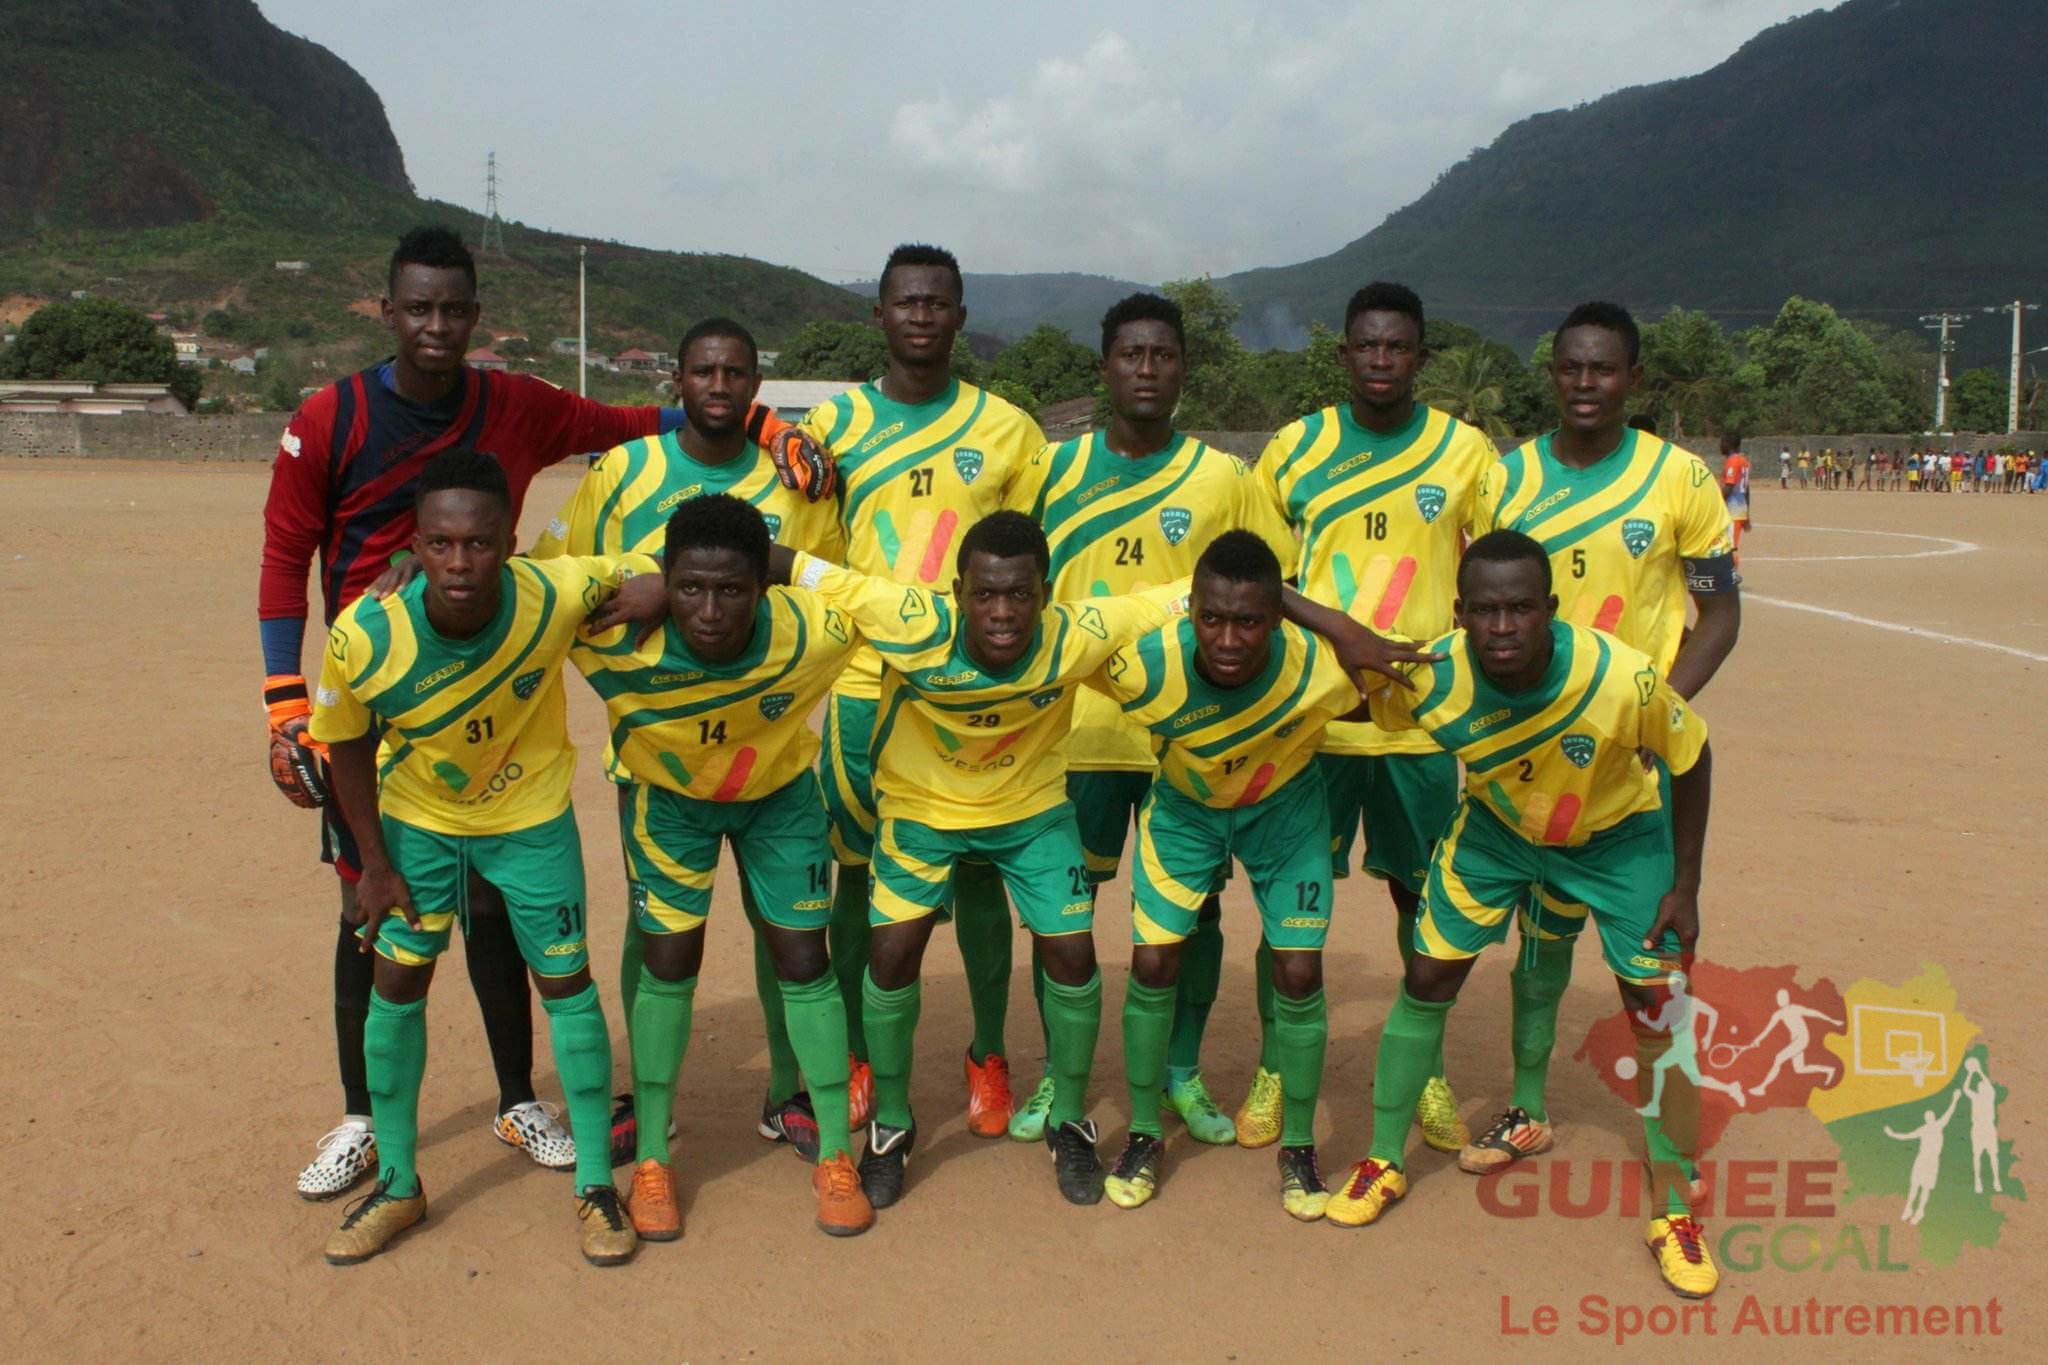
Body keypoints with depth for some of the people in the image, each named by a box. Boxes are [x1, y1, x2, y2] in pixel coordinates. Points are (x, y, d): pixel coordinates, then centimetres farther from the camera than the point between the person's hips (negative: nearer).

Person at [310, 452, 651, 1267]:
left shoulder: (558, 596, -32)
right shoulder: (363, 637, -29)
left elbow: (653, 576, -14)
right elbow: (348, 745, -9)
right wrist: (374, 862, -6)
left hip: (532, 816, -1)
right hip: (417, 819, 1)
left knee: (565, 981, 2)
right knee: (396, 982, 4)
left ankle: (596, 1184, 19)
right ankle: (397, 1185, 26)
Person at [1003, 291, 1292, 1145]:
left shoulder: (1222, 478, 2)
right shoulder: (1051, 469, 5)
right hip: (1075, 727, 1)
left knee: (1192, 904, 7)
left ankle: (1183, 1074, 25)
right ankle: (1059, 1071, 24)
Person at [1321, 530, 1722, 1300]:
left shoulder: (1623, 679, -37)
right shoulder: (1430, 682, -32)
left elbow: (1690, 759, -17)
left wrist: (1685, 885, -12)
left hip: (1619, 837, -1)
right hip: (1495, 829, 2)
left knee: (1657, 1013, -3)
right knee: (1425, 981, 1)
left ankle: (1674, 1212, 16)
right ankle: (1383, 1163, 21)